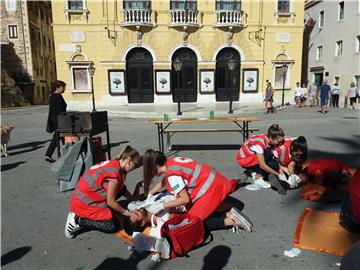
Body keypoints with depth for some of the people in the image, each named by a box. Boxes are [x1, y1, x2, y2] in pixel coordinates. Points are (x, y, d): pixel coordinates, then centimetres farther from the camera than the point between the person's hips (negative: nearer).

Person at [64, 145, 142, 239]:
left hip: (85, 196, 9)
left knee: (120, 188, 6)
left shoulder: (113, 164, 1)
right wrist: (126, 212, -6)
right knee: (114, 226, -9)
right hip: (84, 203, -9)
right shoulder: (115, 173, -26)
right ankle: (78, 220, -3)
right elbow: (110, 202, -17)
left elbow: (121, 188, 13)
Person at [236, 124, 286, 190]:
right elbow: (262, 165, -33)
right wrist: (278, 174, -28)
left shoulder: (270, 141, -11)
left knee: (275, 164, -17)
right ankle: (258, 178, -20)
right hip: (244, 159, -7)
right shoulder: (259, 143, -32)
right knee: (268, 152, -28)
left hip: (254, 157, 7)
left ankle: (252, 171, -2)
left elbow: (275, 157, -8)